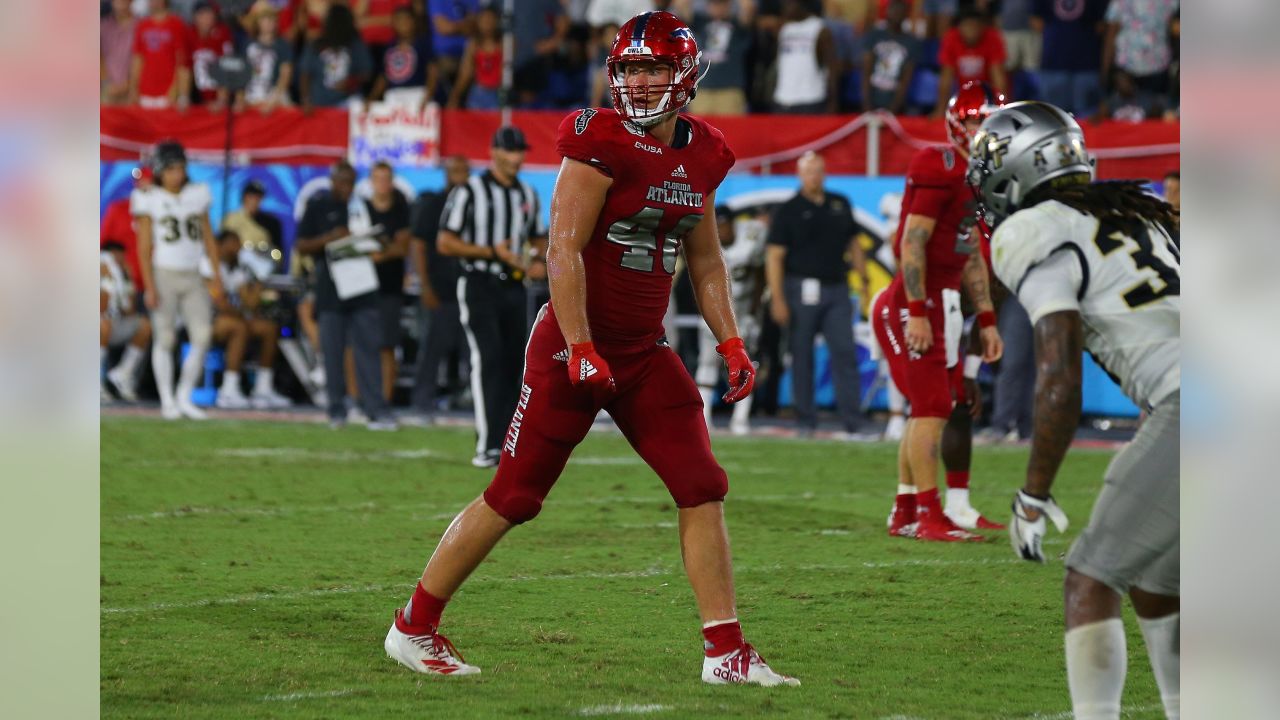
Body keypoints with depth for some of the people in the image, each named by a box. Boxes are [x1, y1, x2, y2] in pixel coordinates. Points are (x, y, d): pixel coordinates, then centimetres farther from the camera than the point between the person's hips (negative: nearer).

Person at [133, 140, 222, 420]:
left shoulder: (197, 195, 7)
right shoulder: (150, 199, -4)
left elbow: (208, 237, 13)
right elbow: (144, 247, -4)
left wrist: (217, 274, 9)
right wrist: (149, 286, -10)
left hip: (192, 277, 4)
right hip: (164, 274, -4)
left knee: (202, 336, -5)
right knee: (165, 338, -1)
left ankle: (185, 396, 7)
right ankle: (167, 400, 7)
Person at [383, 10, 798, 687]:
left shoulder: (701, 154, 7)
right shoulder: (601, 142, -15)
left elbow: (705, 260, 19)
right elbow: (564, 250, -18)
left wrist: (731, 345, 10)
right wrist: (581, 349, -22)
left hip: (644, 351, 7)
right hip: (578, 344, -7)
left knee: (702, 488, -1)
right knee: (514, 496, -1)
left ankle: (725, 651, 4)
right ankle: (414, 626, 12)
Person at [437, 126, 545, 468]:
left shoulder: (528, 196, 14)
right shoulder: (469, 192, -4)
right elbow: (445, 243, -7)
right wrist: (492, 252, -15)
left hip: (514, 289, 6)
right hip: (480, 288, -6)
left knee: (511, 364, 5)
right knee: (488, 359, -17)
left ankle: (505, 445, 12)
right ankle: (487, 446, -20)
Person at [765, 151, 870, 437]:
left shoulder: (840, 204, 14)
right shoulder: (788, 211, 0)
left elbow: (853, 244, 22)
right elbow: (775, 256, -4)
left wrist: (864, 280, 14)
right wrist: (777, 299, -11)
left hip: (837, 289, 3)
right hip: (802, 290, -3)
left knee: (845, 353, -6)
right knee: (802, 357, 2)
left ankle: (852, 421, -8)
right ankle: (806, 421, 9)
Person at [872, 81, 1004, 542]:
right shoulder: (940, 169, -15)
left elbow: (972, 257, 20)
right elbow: (912, 244, -19)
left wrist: (987, 320, 18)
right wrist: (917, 312, -23)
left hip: (942, 304, 10)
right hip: (916, 302, -10)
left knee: (928, 409, 12)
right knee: (933, 408, -10)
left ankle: (905, 512, 17)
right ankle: (929, 516, -8)